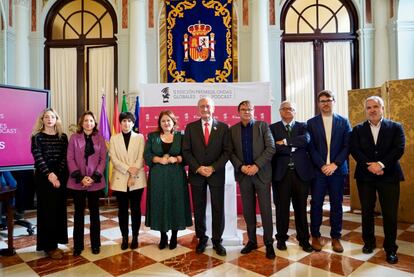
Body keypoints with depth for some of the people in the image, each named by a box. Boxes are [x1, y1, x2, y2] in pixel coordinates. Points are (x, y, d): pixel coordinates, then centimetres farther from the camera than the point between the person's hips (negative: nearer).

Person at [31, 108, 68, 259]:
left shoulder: (62, 136, 7)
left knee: (58, 209, 7)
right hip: (44, 177, -3)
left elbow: (64, 157, 0)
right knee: (47, 210, 2)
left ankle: (54, 243, 19)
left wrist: (57, 175, -11)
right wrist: (49, 174, -19)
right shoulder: (37, 137, 0)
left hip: (60, 177, 3)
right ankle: (48, 246, 12)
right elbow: (38, 158, -9)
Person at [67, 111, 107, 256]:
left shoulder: (100, 138, 4)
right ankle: (78, 245, 21)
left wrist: (94, 177, -11)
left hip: (95, 181, 1)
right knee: (79, 212, 8)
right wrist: (80, 177, -13)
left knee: (94, 211, 10)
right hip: (77, 182, 0)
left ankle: (95, 244, 22)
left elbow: (103, 159, 0)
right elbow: (70, 159, -3)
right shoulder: (74, 137, 2)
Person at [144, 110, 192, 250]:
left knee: (176, 204, 3)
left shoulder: (180, 136, 4)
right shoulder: (152, 136, 7)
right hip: (158, 176, 1)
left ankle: (174, 236, 18)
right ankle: (163, 237, 20)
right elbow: (147, 155, 0)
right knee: (159, 205, 4)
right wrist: (160, 160, -15)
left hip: (176, 176, -1)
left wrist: (176, 159, -18)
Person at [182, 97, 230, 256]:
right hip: (196, 174, 1)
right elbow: (186, 151, 1)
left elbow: (226, 151, -2)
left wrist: (213, 168, -13)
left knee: (218, 208, 4)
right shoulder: (190, 127, 5)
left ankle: (217, 240, 20)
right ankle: (202, 239, 25)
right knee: (199, 209, 9)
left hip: (216, 173, -1)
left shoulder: (223, 127, 2)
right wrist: (198, 168, -12)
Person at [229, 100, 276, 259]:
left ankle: (269, 243, 17)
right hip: (243, 174, 2)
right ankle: (251, 241, 24)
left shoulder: (263, 126, 1)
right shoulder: (233, 130, 7)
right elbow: (230, 152, 4)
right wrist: (241, 167, -11)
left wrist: (257, 166, -15)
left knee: (265, 210, 3)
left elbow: (271, 148, -6)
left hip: (262, 173, -2)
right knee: (248, 210, 10)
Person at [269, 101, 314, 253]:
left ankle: (304, 239, 24)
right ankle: (281, 238, 23)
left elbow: (306, 139, -11)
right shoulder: (273, 128, 6)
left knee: (301, 207, 10)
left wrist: (285, 142, -14)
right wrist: (293, 147, -11)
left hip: (301, 171, 1)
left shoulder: (302, 126, 10)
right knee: (282, 207, 8)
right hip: (281, 172, -1)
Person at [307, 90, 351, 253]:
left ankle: (336, 237, 20)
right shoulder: (311, 123, 5)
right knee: (316, 203, 3)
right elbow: (311, 147, -1)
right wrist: (322, 165, -11)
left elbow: (347, 146, 0)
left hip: (337, 169, 1)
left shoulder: (343, 122, 7)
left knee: (336, 204, 7)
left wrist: (335, 164, -11)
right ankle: (315, 236, 17)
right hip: (318, 170, -1)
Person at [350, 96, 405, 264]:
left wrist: (381, 164, -19)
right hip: (365, 176, 1)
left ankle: (390, 248, 18)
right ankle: (369, 242, 27)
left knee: (390, 214, 2)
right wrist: (370, 165, -17)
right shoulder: (358, 130, 7)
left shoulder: (395, 127, 5)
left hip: (389, 175, -1)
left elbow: (399, 149, -8)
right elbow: (354, 150, -4)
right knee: (366, 212, 11)